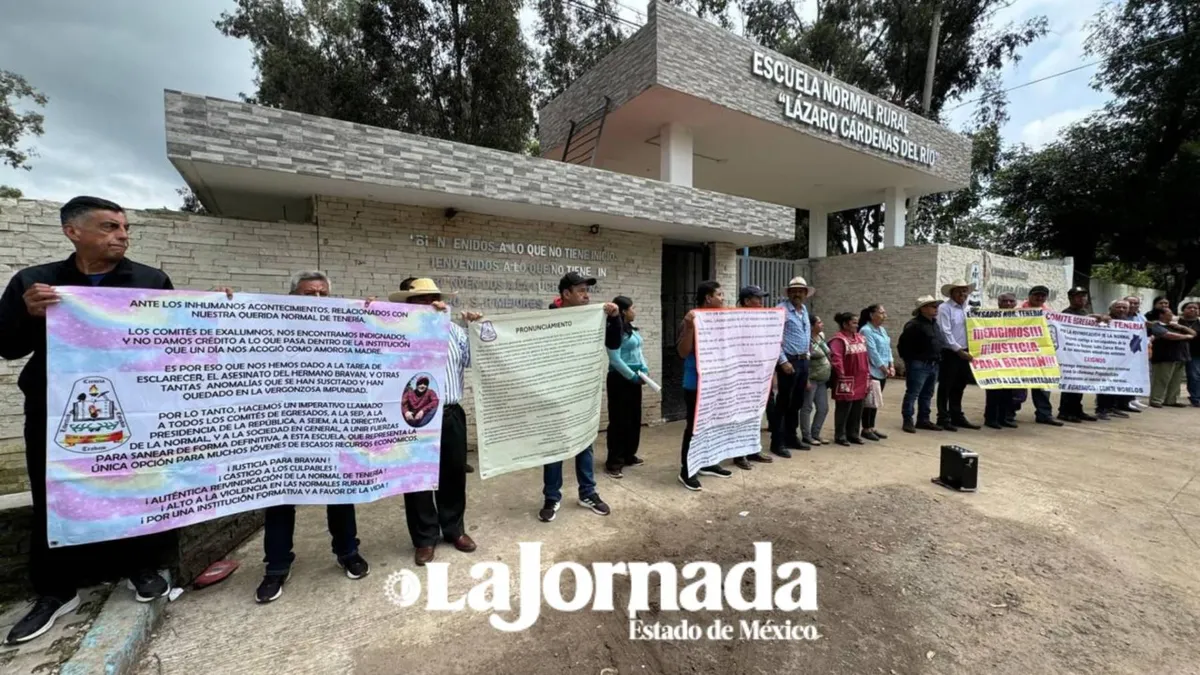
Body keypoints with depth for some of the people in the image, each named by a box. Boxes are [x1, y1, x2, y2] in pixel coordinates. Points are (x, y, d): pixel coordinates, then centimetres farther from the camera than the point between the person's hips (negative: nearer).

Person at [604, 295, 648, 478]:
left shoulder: (632, 329, 11)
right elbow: (615, 359, -20)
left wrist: (644, 369, 1)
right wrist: (633, 376, -16)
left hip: (633, 377, 9)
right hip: (620, 379, -9)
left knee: (635, 418, 14)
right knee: (619, 420, -4)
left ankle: (629, 455, 27)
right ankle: (613, 462, 6)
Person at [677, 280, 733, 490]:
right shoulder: (693, 320, -14)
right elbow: (683, 352, -19)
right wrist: (689, 327, -29)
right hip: (696, 383, -8)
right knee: (694, 426, -2)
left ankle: (707, 463, 32)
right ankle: (686, 470, 9)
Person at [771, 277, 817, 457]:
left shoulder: (804, 310, 14)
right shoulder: (781, 309, -11)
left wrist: (806, 355, 16)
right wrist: (783, 361, -20)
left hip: (803, 361, 8)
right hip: (789, 361, -8)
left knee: (797, 402, 15)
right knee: (784, 403, -3)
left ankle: (791, 437, 27)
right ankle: (777, 442, 4)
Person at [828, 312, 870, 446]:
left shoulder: (860, 338, 14)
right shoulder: (838, 339, -13)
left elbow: (866, 358, 17)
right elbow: (835, 358, -22)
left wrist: (868, 376, 13)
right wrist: (842, 374, -20)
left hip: (860, 381, 8)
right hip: (846, 382, -8)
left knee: (857, 409, 13)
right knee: (844, 409, -1)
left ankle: (853, 434, 25)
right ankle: (840, 436, 9)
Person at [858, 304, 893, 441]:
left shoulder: (882, 330, 15)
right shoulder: (866, 331, -14)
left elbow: (888, 348, 16)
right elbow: (872, 352, -17)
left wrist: (891, 366, 4)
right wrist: (884, 369, -12)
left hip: (882, 372, 9)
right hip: (872, 372, -9)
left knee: (876, 400, 13)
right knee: (870, 400, -3)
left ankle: (872, 427, 22)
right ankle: (866, 429, 7)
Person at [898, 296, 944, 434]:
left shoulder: (934, 323, 15)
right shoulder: (914, 325, -14)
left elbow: (937, 343, 25)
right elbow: (903, 344, -16)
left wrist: (938, 359, 17)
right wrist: (910, 359, -11)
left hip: (933, 365, 9)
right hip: (918, 365, -9)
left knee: (927, 395, 14)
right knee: (912, 394, -4)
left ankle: (923, 420, 22)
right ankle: (908, 421, 1)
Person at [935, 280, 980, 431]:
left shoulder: (968, 309, 13)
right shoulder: (944, 308, -7)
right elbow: (945, 332, -13)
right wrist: (958, 350, -15)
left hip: (964, 353, 6)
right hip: (949, 353, -6)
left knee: (959, 387, 14)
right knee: (946, 387, 0)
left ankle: (957, 417, 24)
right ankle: (943, 418, 8)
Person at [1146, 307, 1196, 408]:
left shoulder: (1173, 326, 18)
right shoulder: (1156, 326, -7)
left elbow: (1193, 333, 19)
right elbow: (1170, 336, -20)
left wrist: (1181, 327, 2)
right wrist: (1186, 336, -3)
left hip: (1180, 357, 8)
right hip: (1165, 358, -8)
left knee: (1176, 381, 10)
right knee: (1161, 381, -7)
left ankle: (1171, 400, 17)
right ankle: (1156, 401, -3)